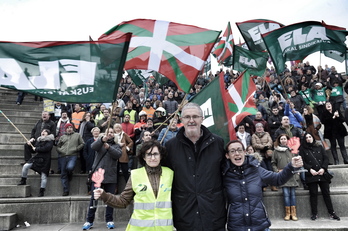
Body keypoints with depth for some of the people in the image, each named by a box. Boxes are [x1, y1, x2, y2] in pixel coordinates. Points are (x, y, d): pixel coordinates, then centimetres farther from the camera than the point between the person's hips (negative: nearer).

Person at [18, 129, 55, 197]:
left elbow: (46, 148, -19)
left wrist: (36, 149, -9)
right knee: (25, 166, -11)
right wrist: (30, 145, -2)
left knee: (43, 176, -3)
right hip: (37, 157, 6)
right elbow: (33, 150, 16)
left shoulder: (50, 140, -4)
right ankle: (23, 181, 10)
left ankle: (42, 191, 7)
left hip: (45, 159, -6)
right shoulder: (39, 140, 16)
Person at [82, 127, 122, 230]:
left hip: (110, 177, 1)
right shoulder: (100, 143, 8)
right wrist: (102, 139, -36)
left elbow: (118, 154, -10)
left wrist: (109, 147, -27)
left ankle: (109, 220, 18)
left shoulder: (116, 146, 11)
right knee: (94, 198, 5)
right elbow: (93, 146, -16)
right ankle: (89, 221, 16)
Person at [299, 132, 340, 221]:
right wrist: (310, 169, -14)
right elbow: (302, 162, -1)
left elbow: (326, 159, 7)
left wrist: (323, 168, -8)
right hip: (311, 175, -2)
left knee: (326, 193, 4)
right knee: (313, 194, 1)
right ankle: (314, 214, 8)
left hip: (322, 174, 2)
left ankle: (331, 213, 14)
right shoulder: (303, 149, 7)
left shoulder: (319, 147, 14)